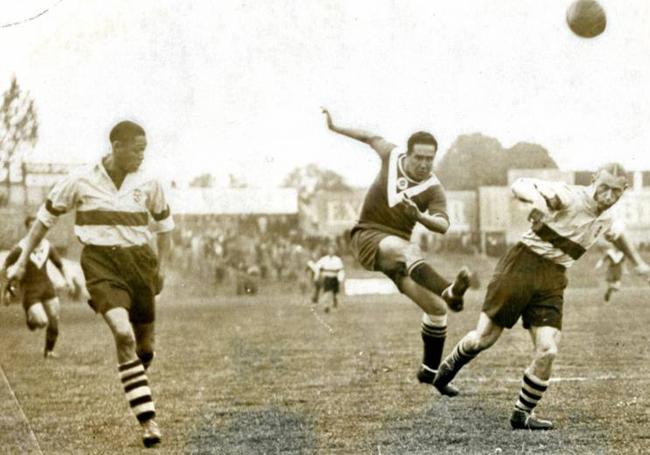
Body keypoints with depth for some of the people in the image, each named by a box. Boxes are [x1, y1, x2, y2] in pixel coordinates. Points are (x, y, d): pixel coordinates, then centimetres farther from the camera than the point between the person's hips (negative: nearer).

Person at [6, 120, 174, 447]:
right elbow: (46, 217, 7)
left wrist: (161, 265, 13)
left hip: (138, 261, 4)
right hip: (100, 263, -4)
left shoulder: (148, 183, 3)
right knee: (123, 333, -23)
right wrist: (22, 261, 7)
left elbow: (164, 224, 19)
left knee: (144, 346, 4)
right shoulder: (82, 181, -4)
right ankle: (147, 421, -22)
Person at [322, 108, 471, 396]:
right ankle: (449, 292, -68)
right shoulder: (392, 156, -2)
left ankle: (430, 370, 17)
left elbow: (443, 226, -23)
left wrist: (420, 216, -43)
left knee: (436, 308, -3)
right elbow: (371, 138, 20)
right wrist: (335, 127, 30)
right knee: (402, 248, -39)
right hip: (368, 237, -3)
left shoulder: (433, 190, -6)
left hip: (400, 246, 3)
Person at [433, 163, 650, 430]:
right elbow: (520, 185, -22)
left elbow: (617, 235, 35)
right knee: (484, 337, -1)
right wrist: (538, 199, -42)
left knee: (547, 351, -11)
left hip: (552, 282, 5)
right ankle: (450, 365, 32)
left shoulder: (605, 220, 9)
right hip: (523, 266, -5)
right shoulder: (570, 197, -14)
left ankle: (522, 414, 5)